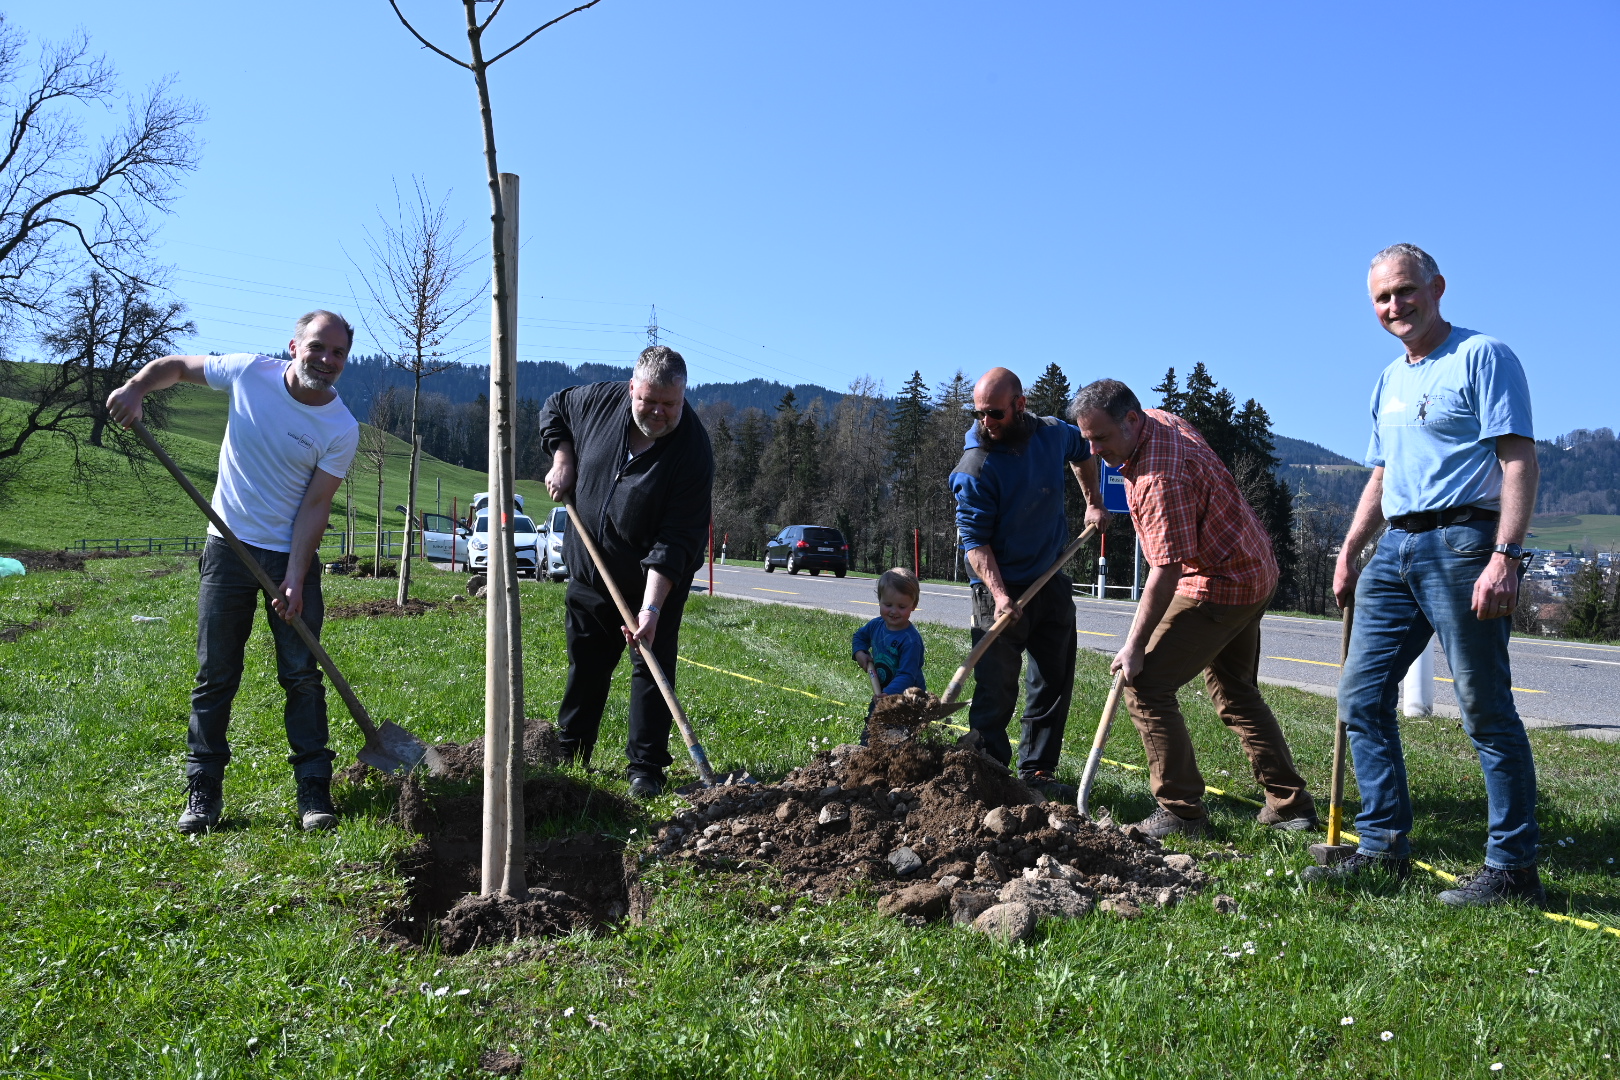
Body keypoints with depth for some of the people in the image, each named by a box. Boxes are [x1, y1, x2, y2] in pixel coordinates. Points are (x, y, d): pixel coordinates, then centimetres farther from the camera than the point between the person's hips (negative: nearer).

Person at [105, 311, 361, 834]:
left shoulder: (341, 429, -12)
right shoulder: (249, 373, -7)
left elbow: (315, 507, -12)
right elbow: (176, 365, 9)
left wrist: (294, 580, -18)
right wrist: (135, 387, -11)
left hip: (293, 555, -2)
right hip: (229, 549, 2)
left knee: (302, 676, 0)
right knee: (215, 676, 5)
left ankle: (314, 790, 7)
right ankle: (203, 793, 13)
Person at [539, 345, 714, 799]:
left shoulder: (693, 451, -25)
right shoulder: (601, 400, -13)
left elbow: (675, 541, -28)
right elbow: (554, 408, 12)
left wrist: (652, 607, -34)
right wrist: (562, 461, -4)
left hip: (657, 579, -4)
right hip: (590, 569, 4)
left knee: (653, 667, -3)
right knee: (585, 666, 14)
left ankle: (646, 769, 6)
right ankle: (568, 757, 28)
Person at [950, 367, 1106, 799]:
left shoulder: (1053, 433, -3)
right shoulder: (976, 467, -19)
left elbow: (1081, 451, 23)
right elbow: (975, 539, -20)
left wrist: (1093, 502, 16)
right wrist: (999, 594, -32)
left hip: (1051, 581, 6)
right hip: (1000, 588, -6)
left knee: (1055, 680, 9)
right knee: (996, 689, -4)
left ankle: (1037, 771, 18)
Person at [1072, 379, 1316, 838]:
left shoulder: (1160, 479, -29)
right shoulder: (1160, 419, 2)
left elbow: (1166, 571, -29)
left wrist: (1135, 646, -25)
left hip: (1217, 587, -11)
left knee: (1144, 686, -10)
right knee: (1236, 693, 20)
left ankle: (1182, 811, -6)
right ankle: (1291, 804, 25)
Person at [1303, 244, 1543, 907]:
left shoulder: (1482, 356, -3)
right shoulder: (1389, 380, 20)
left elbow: (1519, 460, -12)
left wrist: (1506, 557, -21)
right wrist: (1348, 552, 17)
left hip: (1462, 541, -8)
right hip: (1397, 549, 8)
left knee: (1486, 710, -4)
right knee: (1361, 696, 5)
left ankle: (1513, 869, 6)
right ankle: (1385, 848, 12)